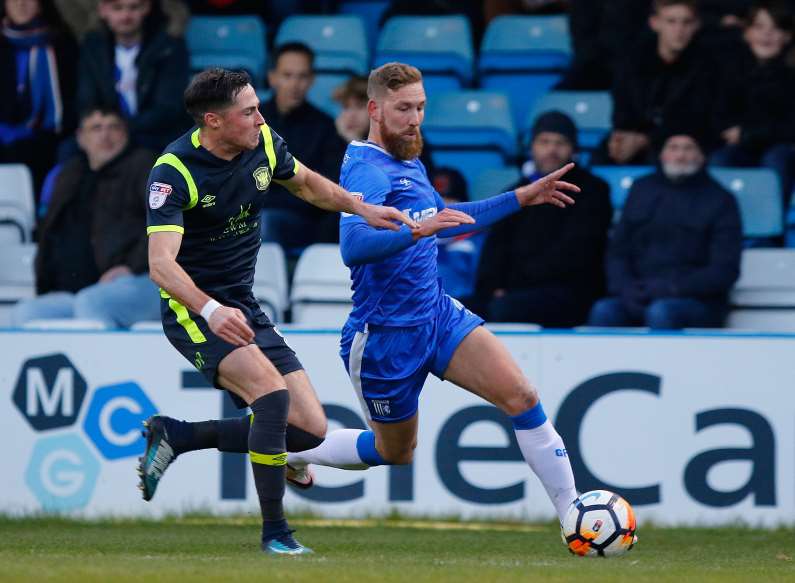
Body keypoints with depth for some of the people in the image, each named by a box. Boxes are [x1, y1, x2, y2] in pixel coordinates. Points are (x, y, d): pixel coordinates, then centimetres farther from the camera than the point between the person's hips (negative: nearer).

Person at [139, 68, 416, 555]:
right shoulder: (174, 171, -21)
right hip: (192, 307, -7)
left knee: (311, 430, -1)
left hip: (244, 308, 7)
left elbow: (306, 183, 20)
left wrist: (362, 207, 4)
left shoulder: (264, 144, -2)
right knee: (272, 391, -29)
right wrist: (210, 311, -48)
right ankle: (275, 532, -18)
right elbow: (161, 263, -31)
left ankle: (176, 436, 12)